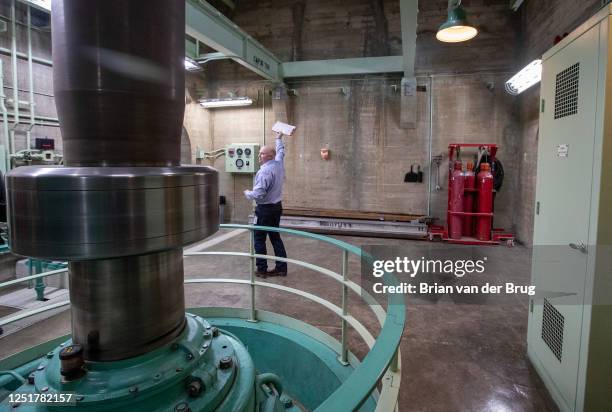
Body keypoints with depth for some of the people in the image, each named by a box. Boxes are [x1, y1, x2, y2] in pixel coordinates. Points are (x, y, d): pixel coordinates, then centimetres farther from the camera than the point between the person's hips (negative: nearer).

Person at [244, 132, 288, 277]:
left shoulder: (265, 171, -21)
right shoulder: (279, 164, 3)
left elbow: (258, 194, -26)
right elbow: (280, 152, 27)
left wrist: (247, 193, -6)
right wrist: (279, 138, 43)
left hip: (265, 209, -8)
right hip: (277, 206, 8)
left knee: (259, 239, 3)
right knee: (275, 237, 14)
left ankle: (261, 269, 9)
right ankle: (281, 268, 17)